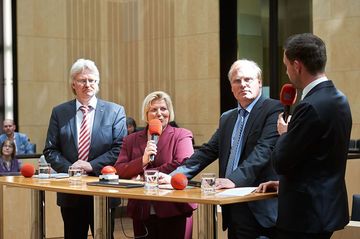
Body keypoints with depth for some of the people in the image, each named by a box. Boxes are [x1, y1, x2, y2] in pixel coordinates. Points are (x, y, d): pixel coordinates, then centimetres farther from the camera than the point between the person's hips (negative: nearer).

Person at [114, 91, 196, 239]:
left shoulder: (181, 136, 3)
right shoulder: (131, 140, 13)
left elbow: (182, 165, -12)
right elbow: (118, 170, 4)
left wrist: (145, 176, -9)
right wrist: (142, 161, -13)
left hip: (173, 210, -3)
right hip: (141, 212, 3)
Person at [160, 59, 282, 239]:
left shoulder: (273, 109, -5)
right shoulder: (227, 118, 18)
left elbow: (264, 150, -17)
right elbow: (208, 151, 15)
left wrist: (234, 179, -27)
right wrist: (176, 175, 4)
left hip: (258, 209, -7)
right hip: (232, 210, 7)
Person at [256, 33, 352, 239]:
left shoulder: (310, 106, -22)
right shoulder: (339, 99, 8)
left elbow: (281, 163, -18)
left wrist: (284, 133, 0)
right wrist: (285, 183, 17)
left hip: (307, 215, -9)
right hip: (328, 207, 9)